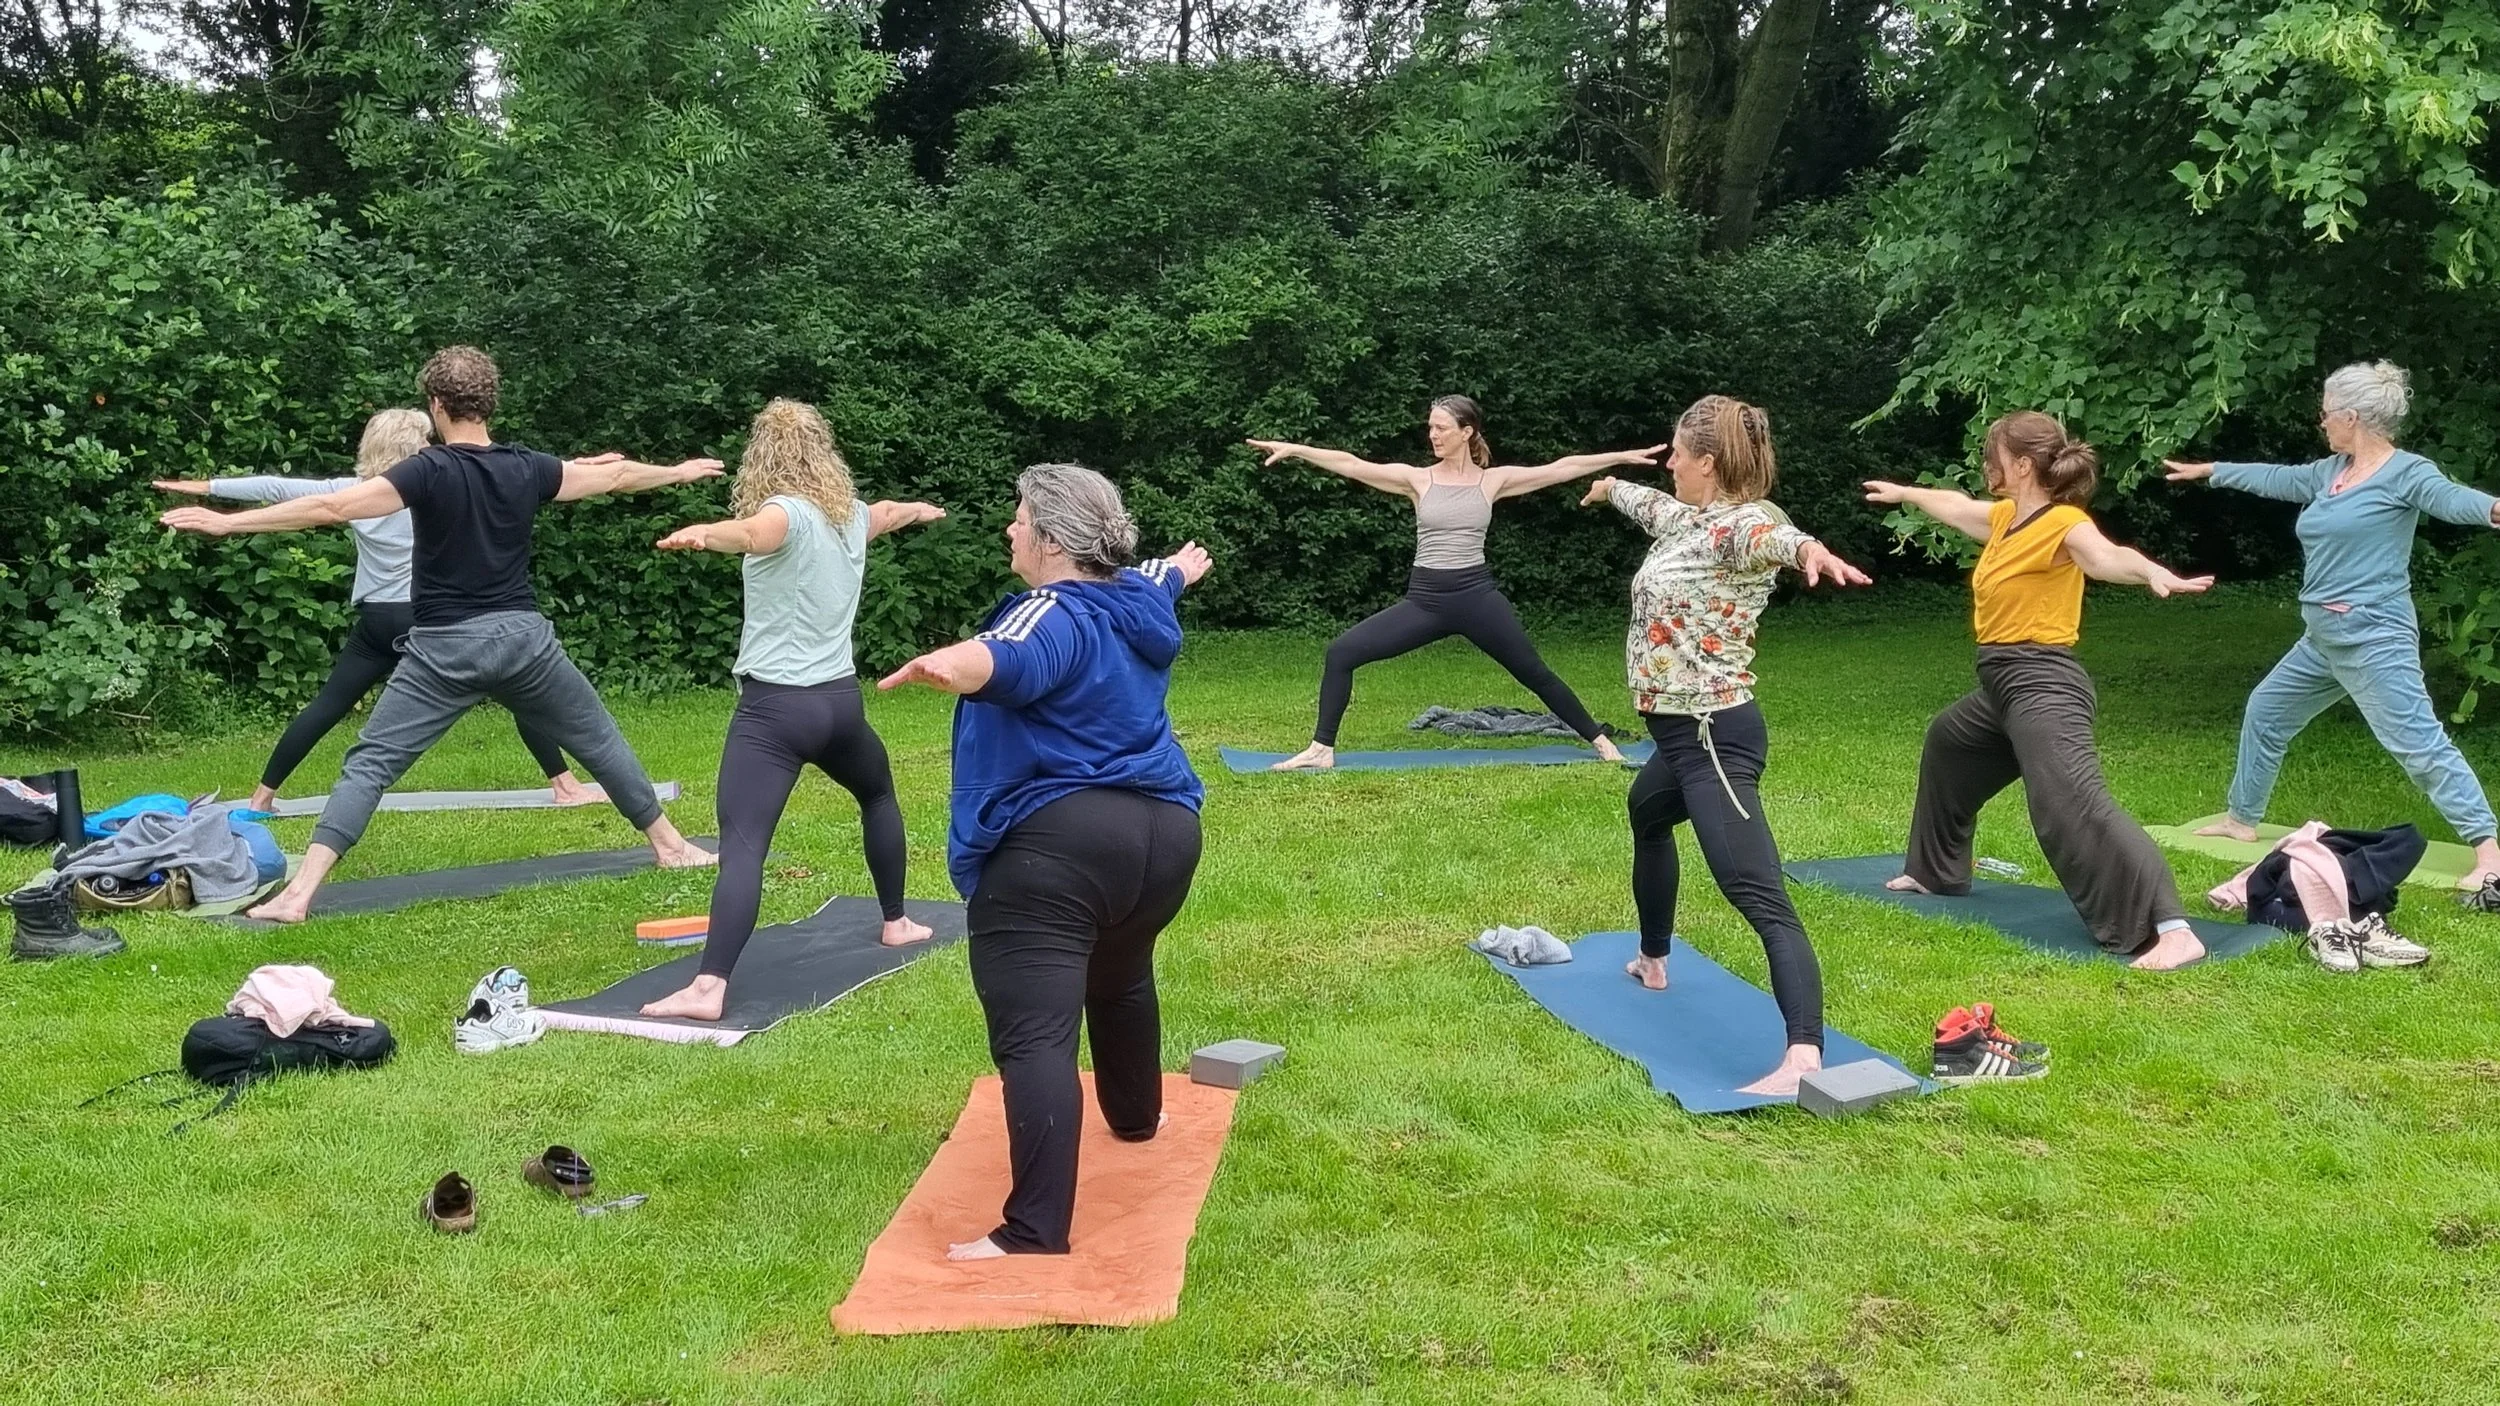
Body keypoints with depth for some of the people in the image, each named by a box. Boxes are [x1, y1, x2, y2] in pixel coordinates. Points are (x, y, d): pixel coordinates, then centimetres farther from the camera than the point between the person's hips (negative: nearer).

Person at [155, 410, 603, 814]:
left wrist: (207, 486, 15)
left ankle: (262, 796, 16)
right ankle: (564, 785, -5)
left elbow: (278, 488, 8)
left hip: (378, 624, 4)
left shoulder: (354, 492, 5)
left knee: (325, 708, 14)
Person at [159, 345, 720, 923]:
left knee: (371, 761, 0)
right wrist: (682, 471, 35)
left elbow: (331, 508, -19)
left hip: (445, 649, -3)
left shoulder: (429, 471, -10)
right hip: (521, 638, 3)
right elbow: (615, 476, 17)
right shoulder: (526, 468, 2)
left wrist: (226, 521, -16)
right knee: (597, 739, 20)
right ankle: (670, 844, 29)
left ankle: (299, 892, -10)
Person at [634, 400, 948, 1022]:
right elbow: (890, 512, 37)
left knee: (741, 847, -15)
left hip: (776, 706, -7)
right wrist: (922, 510, 61)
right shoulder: (852, 513, 11)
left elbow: (754, 533, -37)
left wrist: (706, 534, -58)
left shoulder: (789, 511, -11)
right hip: (840, 700, 7)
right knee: (877, 794, 35)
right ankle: (897, 921, 45)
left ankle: (709, 987, -28)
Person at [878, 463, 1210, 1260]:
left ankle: (1036, 1231, -21)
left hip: (1055, 845, -9)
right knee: (1119, 978, 35)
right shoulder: (1139, 599, 15)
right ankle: (1136, 1114, 57)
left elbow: (1008, 661, -36)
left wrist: (947, 667, -57)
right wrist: (1184, 566, 64)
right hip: (1162, 833, 10)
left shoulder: (1055, 615, -12)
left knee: (1034, 1034, -14)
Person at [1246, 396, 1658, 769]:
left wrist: (1622, 457, -2)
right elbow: (1351, 465, -6)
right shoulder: (1418, 478, 2)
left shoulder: (1493, 479, 2)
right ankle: (1322, 748, -3)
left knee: (1534, 673, 6)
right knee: (1342, 652, -11)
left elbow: (1560, 469, 1)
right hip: (1425, 599, 1)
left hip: (1477, 595, -1)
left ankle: (1598, 740, 24)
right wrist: (1293, 449, -15)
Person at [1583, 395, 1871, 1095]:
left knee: (1762, 900, -17)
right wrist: (1610, 487, 54)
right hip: (1684, 736, 10)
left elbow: (1772, 534, -44)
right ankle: (1652, 960, 55)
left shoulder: (1738, 525, -19)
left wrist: (1807, 549, -68)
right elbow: (1653, 506, 33)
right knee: (1646, 817, 33)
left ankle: (1803, 1059, -26)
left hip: (1714, 737, -10)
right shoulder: (1688, 518, 9)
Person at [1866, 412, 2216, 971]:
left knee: (2076, 806, -27)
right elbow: (1956, 506, 34)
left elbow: (2105, 555, -37)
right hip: (2003, 684, 11)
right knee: (1946, 743, 34)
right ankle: (1934, 873, 53)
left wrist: (2154, 574, -59)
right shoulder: (2007, 517, 12)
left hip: (2042, 684, -11)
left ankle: (2173, 931, -35)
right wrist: (1903, 493, 52)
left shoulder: (2063, 522, -15)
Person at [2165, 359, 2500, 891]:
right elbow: (2277, 478, 28)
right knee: (2266, 711, 22)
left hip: (2373, 638, -10)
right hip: (2322, 640, 10)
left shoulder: (2405, 471, -12)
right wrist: (2210, 471, 39)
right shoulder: (2331, 472, 12)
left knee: (2417, 740, -15)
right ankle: (2242, 819, 37)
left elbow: (2451, 497, -31)